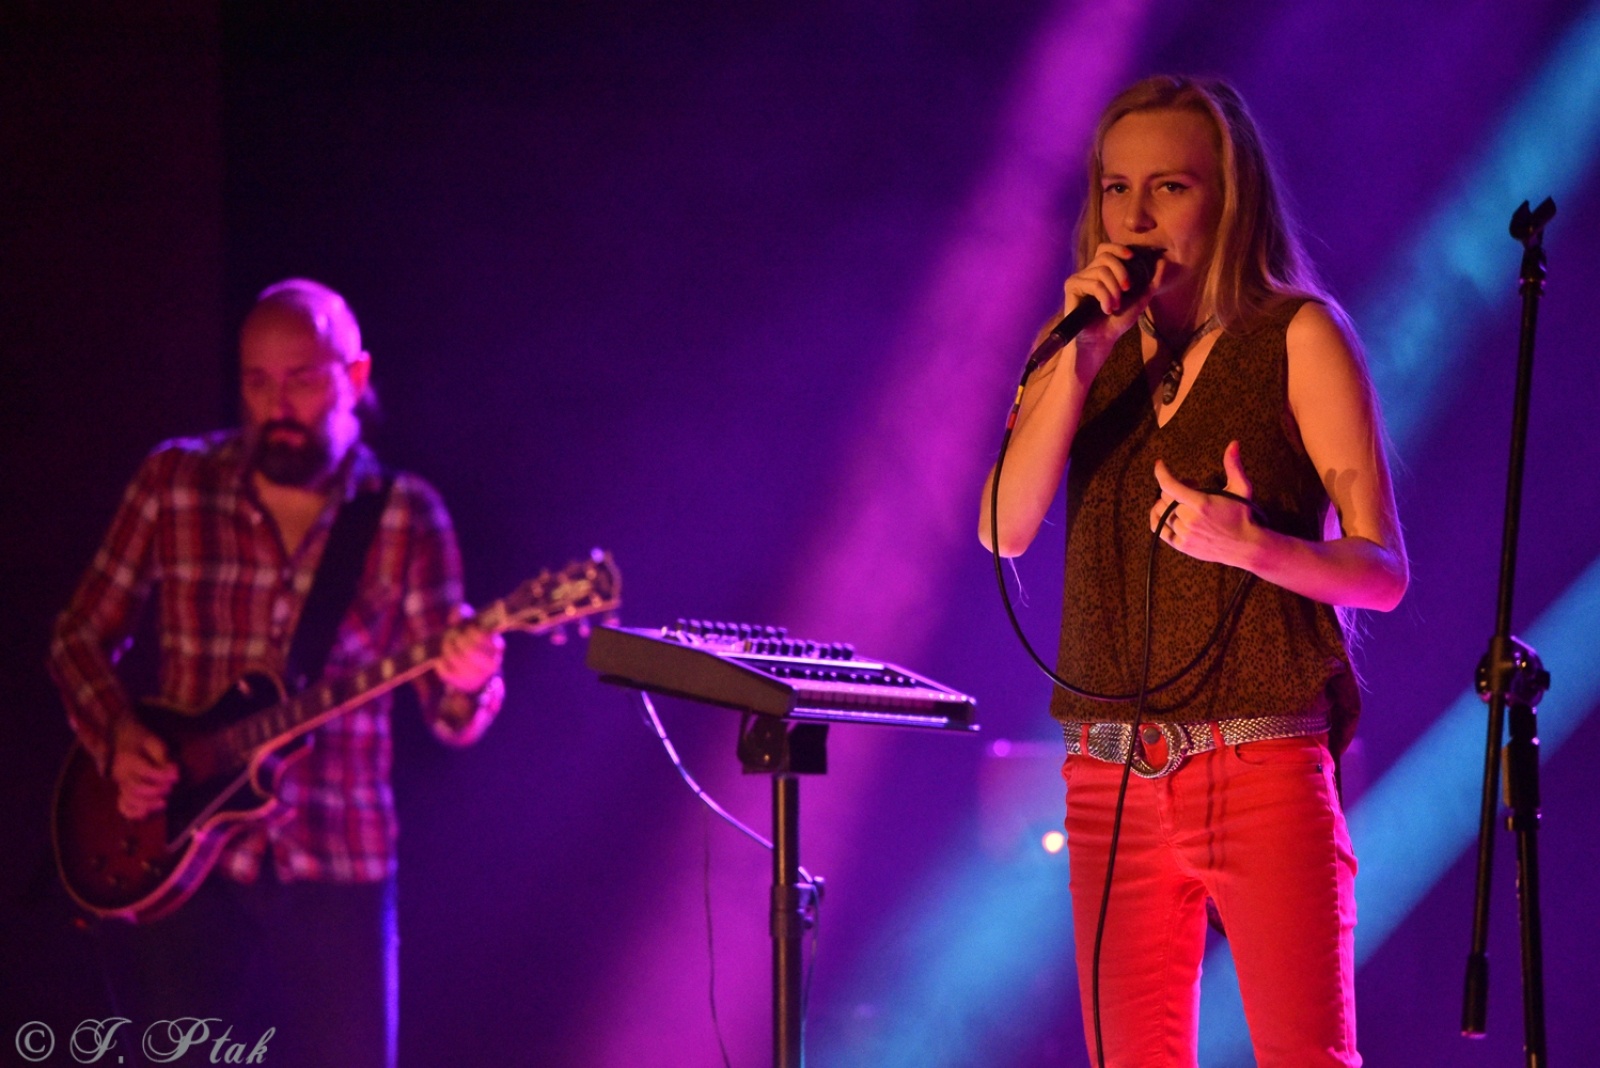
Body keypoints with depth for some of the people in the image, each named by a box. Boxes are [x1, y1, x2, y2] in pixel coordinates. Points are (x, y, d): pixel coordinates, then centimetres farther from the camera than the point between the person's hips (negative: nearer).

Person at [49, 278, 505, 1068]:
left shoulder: (407, 518, 2)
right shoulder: (174, 484, 3)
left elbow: (450, 720, -1)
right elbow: (81, 637, 12)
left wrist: (466, 684, -25)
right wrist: (115, 737, -7)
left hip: (335, 869, 0)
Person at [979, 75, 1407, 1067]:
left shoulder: (1297, 336, 1)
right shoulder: (1084, 350, 13)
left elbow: (1383, 572, -3)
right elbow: (1005, 529, -1)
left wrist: (1251, 545, -22)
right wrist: (1084, 353, -9)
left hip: (1262, 764, -4)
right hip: (1111, 769, 4)